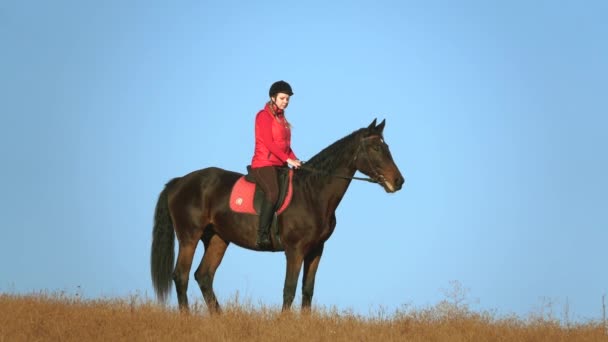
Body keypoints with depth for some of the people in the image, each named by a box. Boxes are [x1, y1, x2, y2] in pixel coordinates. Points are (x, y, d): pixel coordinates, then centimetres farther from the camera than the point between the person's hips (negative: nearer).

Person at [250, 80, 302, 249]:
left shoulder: (282, 118, 19)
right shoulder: (264, 115, -5)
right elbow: (268, 143, -14)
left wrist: (295, 160, 2)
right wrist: (288, 159, -19)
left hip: (280, 165, 9)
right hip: (264, 163, -9)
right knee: (273, 192, -32)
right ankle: (262, 235, -36)